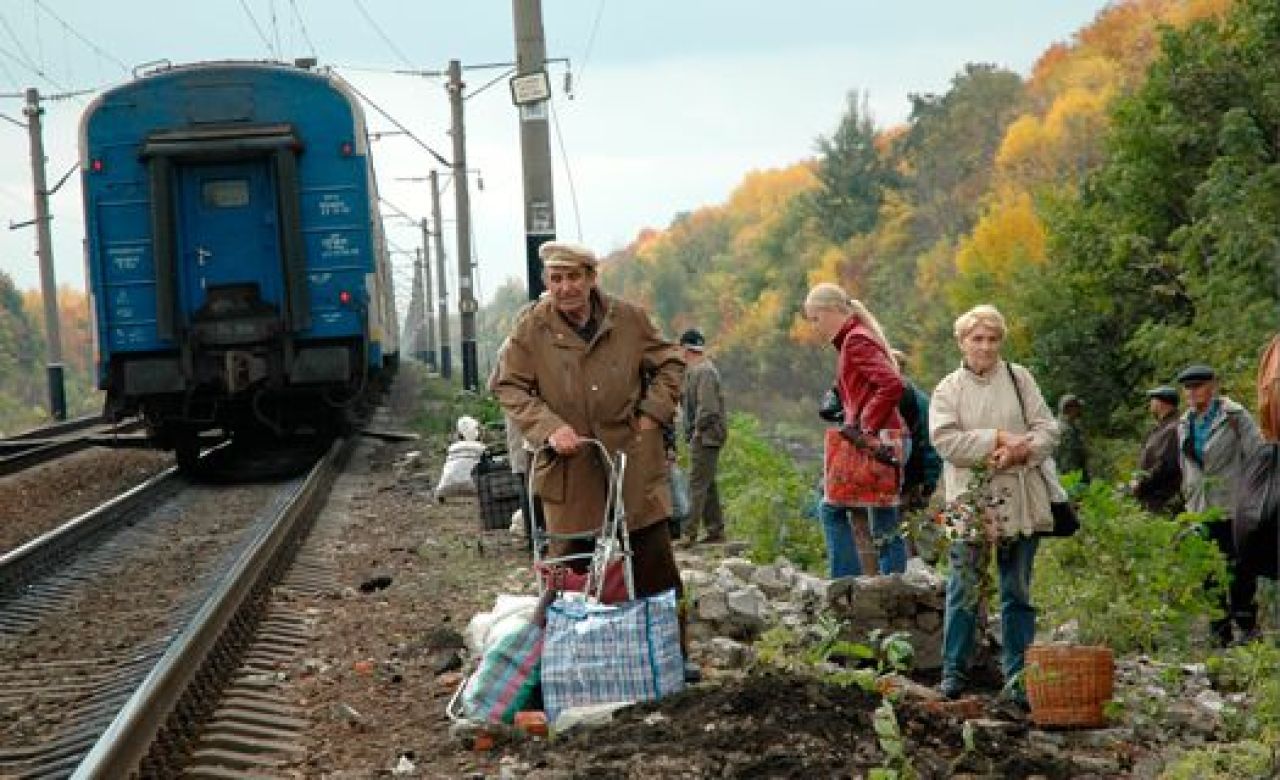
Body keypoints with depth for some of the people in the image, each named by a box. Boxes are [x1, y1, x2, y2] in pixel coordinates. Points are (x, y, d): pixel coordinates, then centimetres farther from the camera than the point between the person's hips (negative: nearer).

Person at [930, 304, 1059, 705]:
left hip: (1021, 504, 2)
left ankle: (1017, 676, 12)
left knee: (1018, 593, 7)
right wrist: (998, 439, -15)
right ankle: (954, 672, 10)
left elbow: (1048, 428, 4)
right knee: (965, 592, 0)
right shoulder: (948, 389, 6)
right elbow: (945, 440, -8)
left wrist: (1021, 451, -14)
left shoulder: (1019, 378, 10)